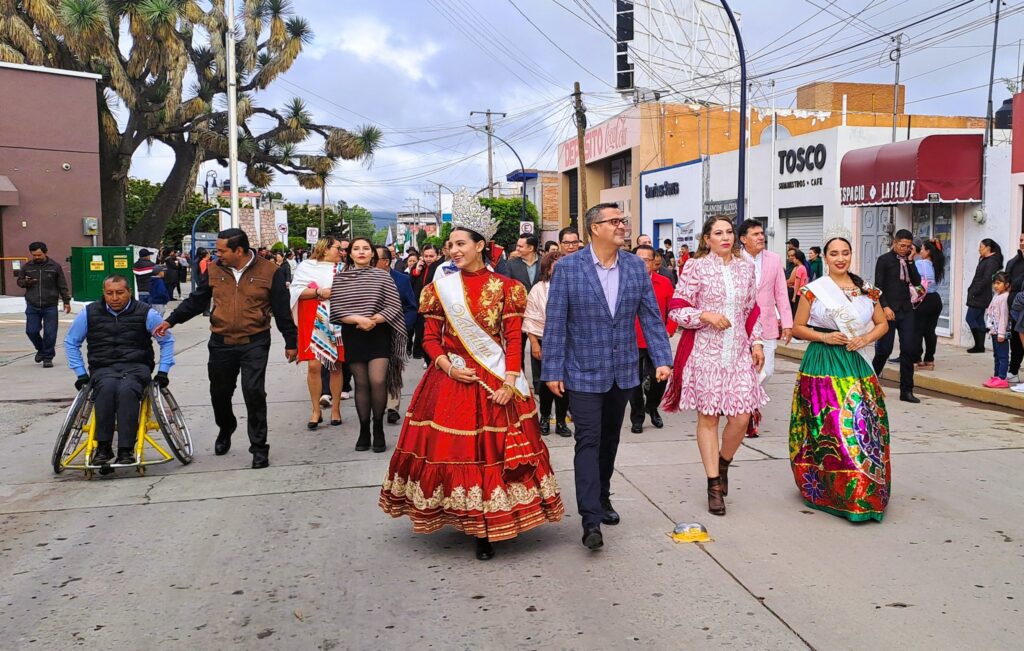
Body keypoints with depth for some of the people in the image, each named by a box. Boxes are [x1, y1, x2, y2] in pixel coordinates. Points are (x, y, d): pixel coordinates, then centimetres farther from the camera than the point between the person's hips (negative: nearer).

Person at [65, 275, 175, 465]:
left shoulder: (145, 313, 4)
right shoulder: (90, 313, 9)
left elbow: (167, 340, 13)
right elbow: (71, 342, 20)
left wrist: (163, 371, 5)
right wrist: (81, 373, 12)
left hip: (136, 366, -1)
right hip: (103, 368, 2)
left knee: (127, 390, -36)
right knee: (107, 388, -35)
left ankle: (126, 450, -33)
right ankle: (103, 447, -28)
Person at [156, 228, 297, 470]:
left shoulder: (269, 271, -6)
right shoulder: (214, 271, 2)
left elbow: (282, 310, -2)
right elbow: (196, 301, 9)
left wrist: (290, 342, 0)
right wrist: (170, 321, 0)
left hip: (255, 343, -4)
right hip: (221, 343, 4)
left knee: (254, 392, -9)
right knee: (219, 392, 15)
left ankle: (259, 447, 5)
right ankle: (225, 428, 45)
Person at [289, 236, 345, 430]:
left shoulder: (342, 269, 10)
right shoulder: (306, 266, 2)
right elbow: (295, 291, -5)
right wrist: (319, 292, -14)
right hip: (313, 323, -2)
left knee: (335, 366, 6)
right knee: (313, 365, -7)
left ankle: (335, 408, 16)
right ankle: (316, 410, 6)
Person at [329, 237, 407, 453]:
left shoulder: (382, 276, 0)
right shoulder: (340, 278, 3)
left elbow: (394, 307, -4)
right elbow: (336, 311, -3)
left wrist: (373, 320, -17)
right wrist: (358, 319, -17)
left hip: (379, 334, -1)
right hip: (353, 335, 1)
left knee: (377, 381, -11)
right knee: (361, 384, 5)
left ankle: (378, 428, 7)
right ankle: (364, 429, 15)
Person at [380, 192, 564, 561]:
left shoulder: (505, 288, 0)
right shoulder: (441, 288, 5)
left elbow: (514, 339, -4)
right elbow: (431, 338, 5)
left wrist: (509, 382, -14)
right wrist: (448, 367, -12)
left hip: (495, 383, -1)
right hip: (450, 380, 2)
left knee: (493, 450, 0)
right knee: (451, 448, 2)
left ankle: (487, 529, 12)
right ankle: (465, 519, 18)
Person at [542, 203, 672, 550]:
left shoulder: (636, 266, 2)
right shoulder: (568, 267, -9)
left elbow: (651, 316, 4)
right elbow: (555, 323, -8)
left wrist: (662, 359, -4)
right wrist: (552, 371, -10)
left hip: (623, 372, 4)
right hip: (584, 372, -4)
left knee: (610, 440, 17)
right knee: (589, 441, -8)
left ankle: (602, 497, 36)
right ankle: (591, 520, -6)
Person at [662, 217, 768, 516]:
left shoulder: (745, 268, 11)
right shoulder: (696, 267, -2)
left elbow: (753, 310, 19)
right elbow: (676, 309, -3)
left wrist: (756, 342, 11)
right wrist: (705, 315, -17)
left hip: (738, 352, 4)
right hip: (705, 353, -4)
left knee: (742, 417, -2)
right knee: (708, 417, 2)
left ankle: (722, 465, 27)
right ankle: (714, 485, 13)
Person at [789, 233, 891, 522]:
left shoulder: (867, 290, 11)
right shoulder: (813, 290, 1)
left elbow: (882, 324, 17)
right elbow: (797, 328, 3)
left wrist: (866, 338, -3)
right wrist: (824, 337, -12)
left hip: (857, 363, 4)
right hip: (823, 365, -3)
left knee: (864, 425, 1)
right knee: (830, 428, -7)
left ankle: (866, 493, 15)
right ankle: (831, 491, 3)